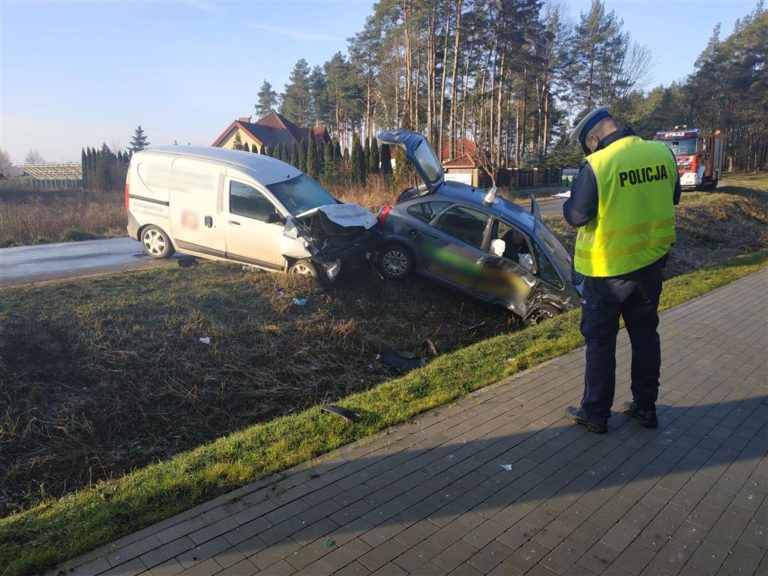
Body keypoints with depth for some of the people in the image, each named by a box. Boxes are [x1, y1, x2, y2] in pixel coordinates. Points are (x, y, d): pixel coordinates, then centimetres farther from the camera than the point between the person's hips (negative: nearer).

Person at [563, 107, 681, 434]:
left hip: (607, 267, -5)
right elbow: (673, 197, 13)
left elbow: (577, 216, -15)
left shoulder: (596, 165, -19)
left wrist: (570, 202, 5)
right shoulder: (663, 154, -1)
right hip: (651, 261, 6)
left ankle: (595, 414, 17)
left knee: (600, 340, 7)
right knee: (645, 334, 18)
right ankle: (645, 407, 29)